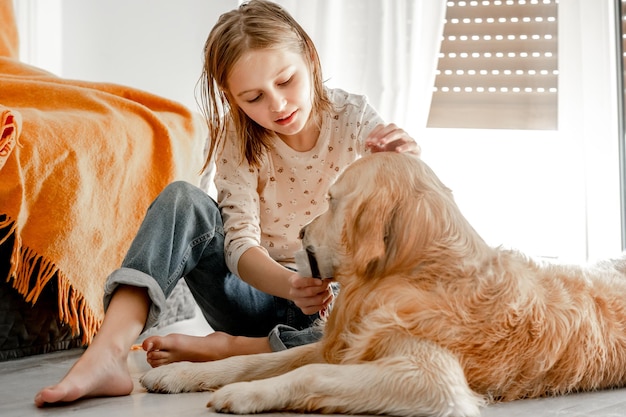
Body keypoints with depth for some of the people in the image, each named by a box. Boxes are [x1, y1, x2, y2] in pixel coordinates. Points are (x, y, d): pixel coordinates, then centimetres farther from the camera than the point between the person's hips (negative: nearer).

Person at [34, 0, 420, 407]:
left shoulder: (354, 118, -9)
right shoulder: (238, 136, -7)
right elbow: (240, 244, -16)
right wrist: (290, 285, -38)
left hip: (339, 298, -1)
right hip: (261, 293, 1)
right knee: (183, 201, -22)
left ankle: (221, 348, -27)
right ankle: (107, 354, -37)